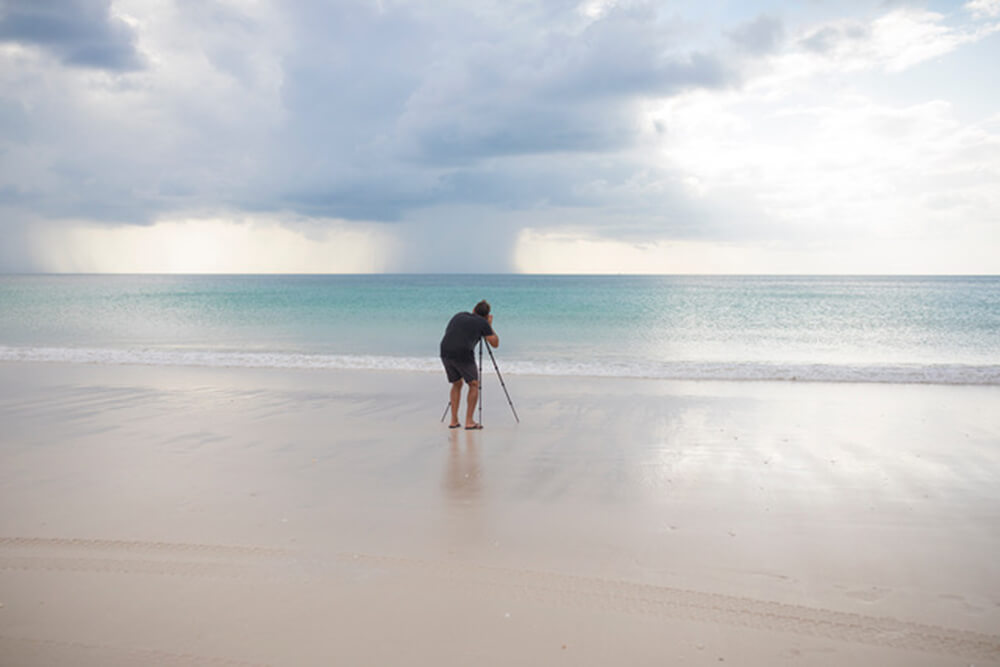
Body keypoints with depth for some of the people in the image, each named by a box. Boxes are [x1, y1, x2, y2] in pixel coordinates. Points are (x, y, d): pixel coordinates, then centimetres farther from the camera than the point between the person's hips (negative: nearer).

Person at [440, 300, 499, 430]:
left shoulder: (459, 316, 25)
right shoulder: (483, 323, 12)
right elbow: (495, 343, 18)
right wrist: (490, 325, 28)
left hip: (445, 351, 5)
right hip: (463, 354, -5)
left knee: (457, 384, 24)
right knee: (474, 385, 14)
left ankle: (454, 421, 20)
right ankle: (469, 421, 7)